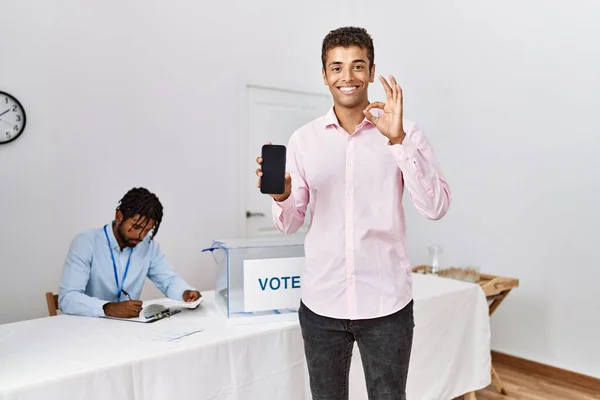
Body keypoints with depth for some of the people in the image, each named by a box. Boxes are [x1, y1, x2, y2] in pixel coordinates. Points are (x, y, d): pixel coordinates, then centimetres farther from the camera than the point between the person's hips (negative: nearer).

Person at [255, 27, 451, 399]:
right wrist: (281, 195, -19)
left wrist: (398, 140, -21)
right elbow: (290, 224, 3)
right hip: (321, 302, 2)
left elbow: (436, 207, -13)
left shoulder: (407, 134, -4)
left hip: (386, 303, -1)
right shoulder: (304, 139, 1)